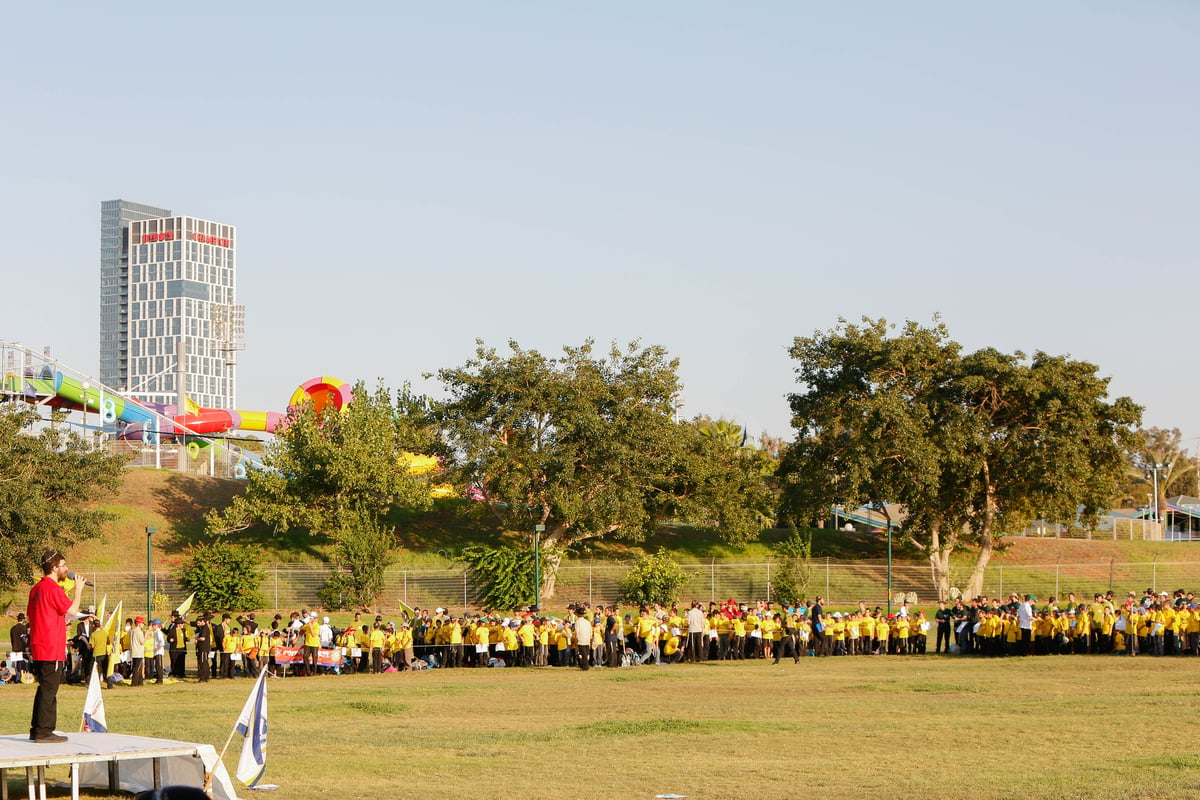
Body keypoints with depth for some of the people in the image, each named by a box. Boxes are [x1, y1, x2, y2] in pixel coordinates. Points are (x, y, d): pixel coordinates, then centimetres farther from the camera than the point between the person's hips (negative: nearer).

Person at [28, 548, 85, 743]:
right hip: (52, 649, -9)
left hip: (38, 648, 9)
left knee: (44, 689, 15)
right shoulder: (52, 588, -14)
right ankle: (44, 732, -5)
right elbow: (72, 610, -16)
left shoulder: (36, 588, 15)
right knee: (49, 690, -6)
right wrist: (78, 590, -2)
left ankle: (36, 730, 19)